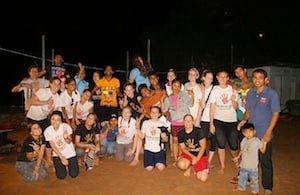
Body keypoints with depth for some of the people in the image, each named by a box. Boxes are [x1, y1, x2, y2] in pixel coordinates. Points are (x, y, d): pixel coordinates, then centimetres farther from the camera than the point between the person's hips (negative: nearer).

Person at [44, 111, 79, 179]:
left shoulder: (66, 126, -21)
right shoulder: (47, 131, -16)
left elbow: (69, 142, -14)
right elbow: (53, 146, -9)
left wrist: (66, 138, -38)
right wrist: (62, 158, -11)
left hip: (70, 153, -1)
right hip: (57, 154, 1)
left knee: (74, 174, -5)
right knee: (61, 176, -7)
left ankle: (69, 164, 26)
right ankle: (58, 165, 25)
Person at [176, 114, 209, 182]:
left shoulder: (199, 131, -14)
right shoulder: (180, 134, -4)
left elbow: (203, 147, -12)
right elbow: (183, 148, 0)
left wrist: (197, 159, -17)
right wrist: (193, 157, -13)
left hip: (200, 155, -2)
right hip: (188, 154, 2)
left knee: (203, 178, -18)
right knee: (181, 164, -33)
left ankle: (195, 167, 16)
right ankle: (189, 167, 5)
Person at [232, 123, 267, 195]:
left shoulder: (257, 140, -13)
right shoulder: (244, 140, 0)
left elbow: (262, 151, -12)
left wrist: (264, 143, -24)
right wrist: (238, 157, 14)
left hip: (253, 165, -5)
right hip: (244, 164, 5)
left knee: (253, 179, 8)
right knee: (242, 176, 20)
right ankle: (241, 187, 41)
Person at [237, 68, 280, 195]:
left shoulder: (272, 94, -10)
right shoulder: (250, 93, 5)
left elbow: (275, 114, -10)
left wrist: (268, 132, -16)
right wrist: (244, 120, -7)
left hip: (264, 134, -5)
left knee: (265, 161, 5)